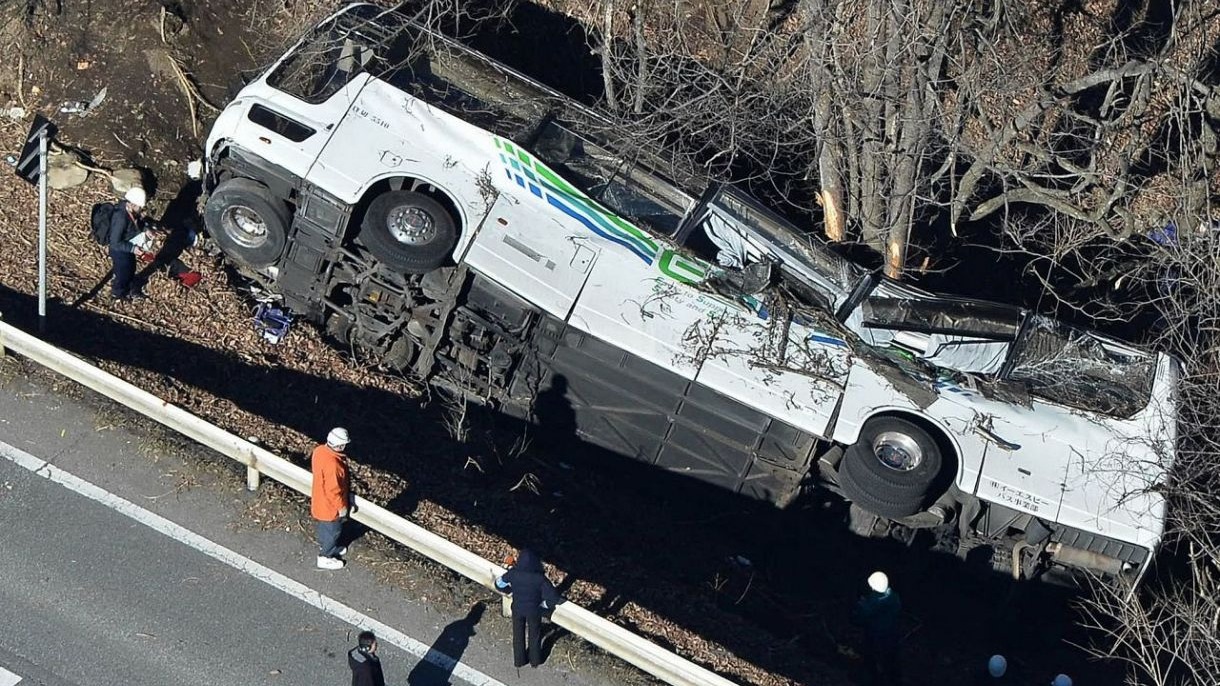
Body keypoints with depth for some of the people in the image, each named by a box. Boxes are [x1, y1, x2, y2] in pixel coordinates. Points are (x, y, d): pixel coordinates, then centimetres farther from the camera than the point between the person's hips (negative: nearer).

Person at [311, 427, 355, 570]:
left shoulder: (319, 450, -13)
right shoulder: (332, 464, -40)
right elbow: (333, 490, -29)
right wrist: (342, 507, -14)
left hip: (319, 498, 8)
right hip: (330, 504, -8)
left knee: (324, 526, 30)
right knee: (333, 531, 16)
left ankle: (324, 547, 53)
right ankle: (325, 558, 33)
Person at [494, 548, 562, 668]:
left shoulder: (513, 573, -26)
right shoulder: (539, 578, -31)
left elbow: (499, 584, -7)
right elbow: (553, 596, -26)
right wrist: (543, 604, -7)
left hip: (517, 609, 1)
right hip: (534, 611, -1)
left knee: (518, 635, 26)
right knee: (534, 635, 25)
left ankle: (518, 660, 44)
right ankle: (535, 661, 44)